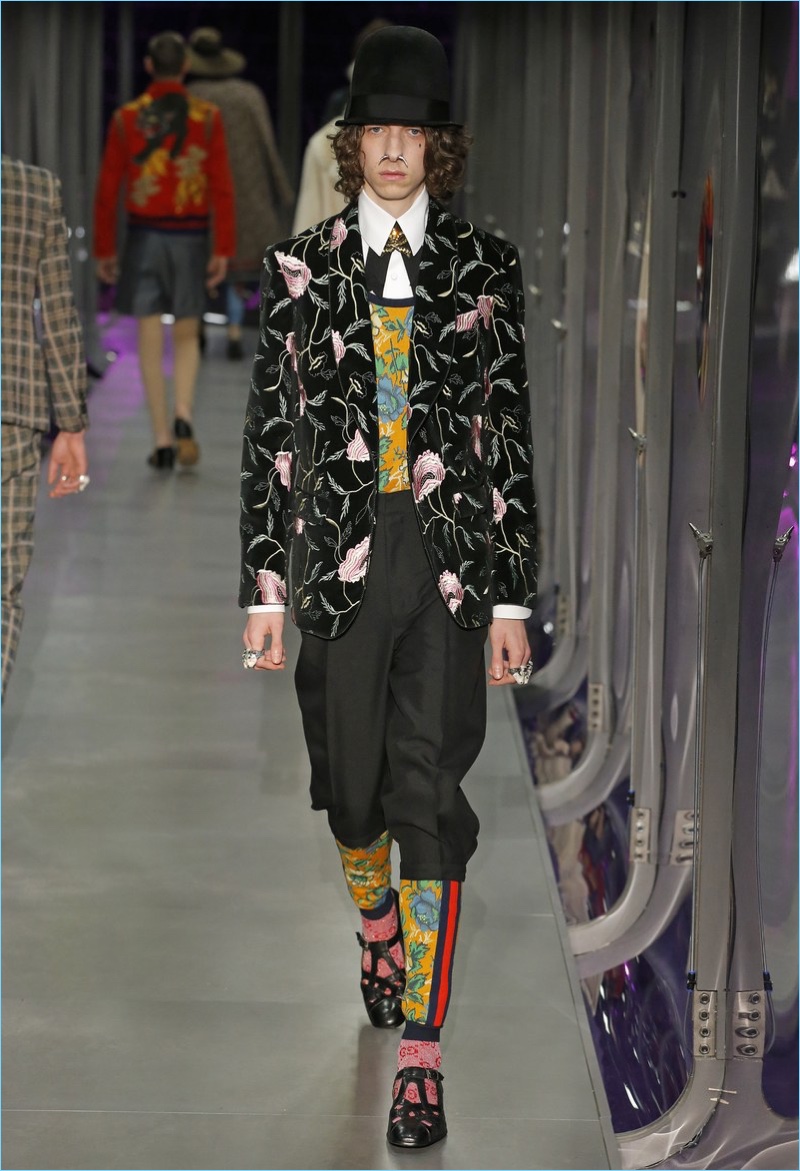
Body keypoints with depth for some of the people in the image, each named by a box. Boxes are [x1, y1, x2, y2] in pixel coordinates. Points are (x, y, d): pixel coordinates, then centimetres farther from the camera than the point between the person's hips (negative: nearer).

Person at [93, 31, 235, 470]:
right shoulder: (208, 116, -3)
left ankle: (162, 441, 1)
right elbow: (222, 188, -7)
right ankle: (183, 416, -11)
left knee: (150, 340, 4)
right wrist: (223, 250, -3)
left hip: (143, 236, 0)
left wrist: (103, 250, 7)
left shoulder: (126, 117, -2)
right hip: (190, 237, 0)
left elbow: (107, 188, -1)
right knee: (186, 336, 13)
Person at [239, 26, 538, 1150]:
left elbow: (510, 434, 3)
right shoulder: (299, 266, 4)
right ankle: (377, 928, 47)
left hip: (453, 563, -1)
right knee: (351, 783, 14)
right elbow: (272, 434, 5)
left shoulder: (485, 266, 3)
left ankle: (420, 1057, -5)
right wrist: (265, 588, 0)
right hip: (339, 553, 1)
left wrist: (513, 598, -1)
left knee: (431, 793, -7)